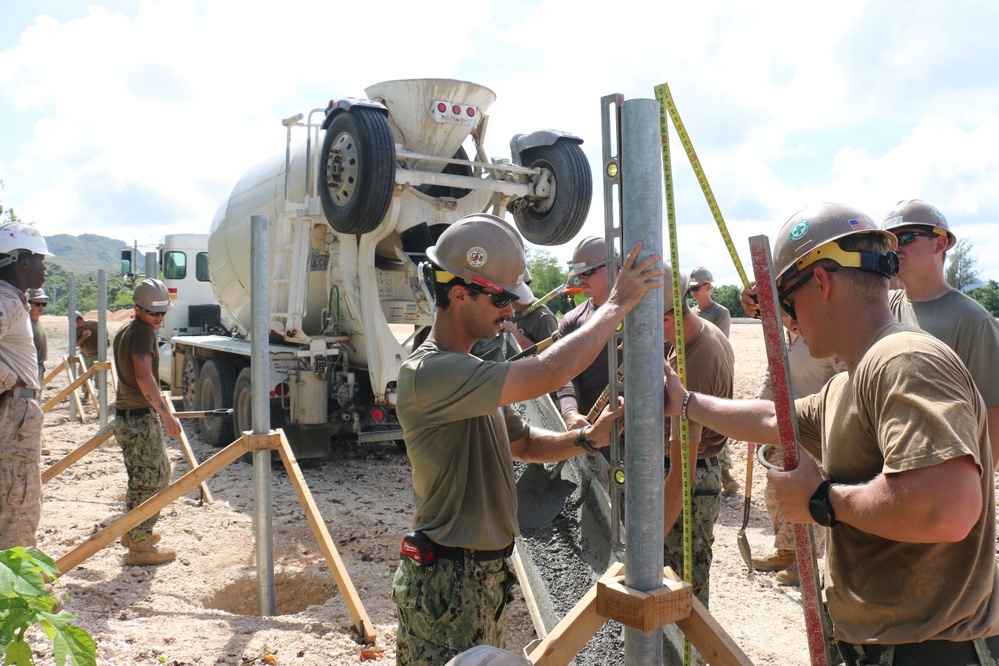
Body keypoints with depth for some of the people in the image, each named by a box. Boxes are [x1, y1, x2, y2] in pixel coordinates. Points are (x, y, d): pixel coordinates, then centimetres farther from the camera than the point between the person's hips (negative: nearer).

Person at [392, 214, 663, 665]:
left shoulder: (470, 372, 9)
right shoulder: (428, 373, -24)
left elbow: (524, 445, 14)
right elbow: (548, 373, -30)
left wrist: (585, 438, -5)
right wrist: (617, 304, -19)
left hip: (487, 574, 9)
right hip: (448, 581, -9)